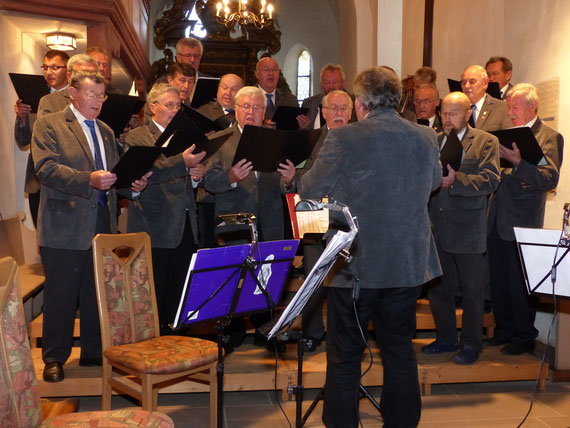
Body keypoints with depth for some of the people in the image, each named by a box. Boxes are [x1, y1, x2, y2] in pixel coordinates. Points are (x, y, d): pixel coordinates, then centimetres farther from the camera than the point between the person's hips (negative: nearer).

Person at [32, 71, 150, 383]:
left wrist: (132, 184, -1)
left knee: (99, 293, 11)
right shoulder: (48, 125, -1)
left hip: (103, 222, 6)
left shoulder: (106, 132, 19)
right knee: (60, 295, 3)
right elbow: (46, 168, -14)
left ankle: (94, 352, 24)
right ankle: (54, 358, 17)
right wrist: (88, 180, -25)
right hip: (66, 225, -6)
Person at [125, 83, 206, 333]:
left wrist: (197, 176, -3)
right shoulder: (137, 137, -1)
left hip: (185, 227, 6)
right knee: (153, 297, 1)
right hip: (155, 229, -6)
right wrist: (182, 162, -30)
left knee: (179, 296, 8)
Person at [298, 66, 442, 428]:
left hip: (356, 266, -4)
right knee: (400, 351, 18)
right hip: (409, 264, 5)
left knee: (345, 356, 10)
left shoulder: (345, 139, -15)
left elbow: (310, 191, -8)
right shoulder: (427, 138, 0)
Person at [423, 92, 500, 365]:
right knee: (436, 287, 13)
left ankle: (471, 345, 21)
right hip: (436, 228, 5)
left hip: (468, 229, -5)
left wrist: (455, 180, -26)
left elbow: (491, 181, -15)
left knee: (472, 291, 6)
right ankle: (446, 338, 30)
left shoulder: (486, 142, -2)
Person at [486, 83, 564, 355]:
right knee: (498, 281, 13)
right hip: (497, 220, 6)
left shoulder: (549, 137, -4)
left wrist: (518, 162, -27)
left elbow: (550, 180, -16)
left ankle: (524, 337, 16)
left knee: (520, 284, 2)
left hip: (522, 221, -6)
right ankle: (504, 330, 27)